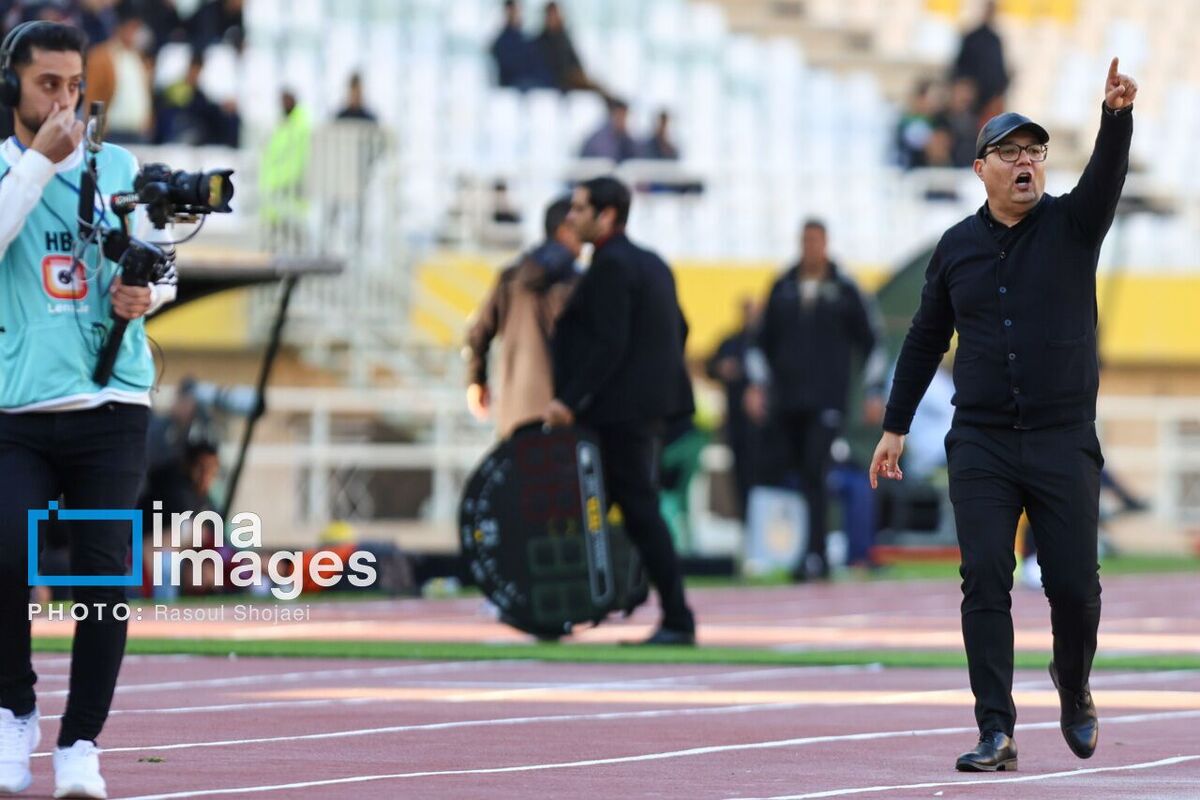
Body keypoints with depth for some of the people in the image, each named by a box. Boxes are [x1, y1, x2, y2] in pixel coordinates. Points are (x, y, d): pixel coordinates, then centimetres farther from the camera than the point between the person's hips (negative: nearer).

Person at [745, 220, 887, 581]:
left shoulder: (844, 290, 2)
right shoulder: (782, 289, 10)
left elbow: (871, 341, 8)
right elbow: (763, 341, 18)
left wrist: (874, 392, 4)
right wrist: (757, 384, 6)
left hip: (827, 399, -4)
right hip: (788, 401, 4)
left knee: (814, 474, -16)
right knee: (801, 475, 5)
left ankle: (814, 556, -21)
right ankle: (818, 560, 14)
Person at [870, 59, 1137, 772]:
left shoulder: (1072, 225, 0)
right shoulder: (958, 246, 8)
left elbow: (1108, 174, -21)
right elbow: (926, 339, 16)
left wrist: (1117, 115, -41)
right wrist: (896, 426, 15)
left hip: (1064, 444, -2)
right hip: (981, 446, 2)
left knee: (1074, 586, -1)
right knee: (985, 584, -7)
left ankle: (1074, 689, 29)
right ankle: (997, 734, -7)